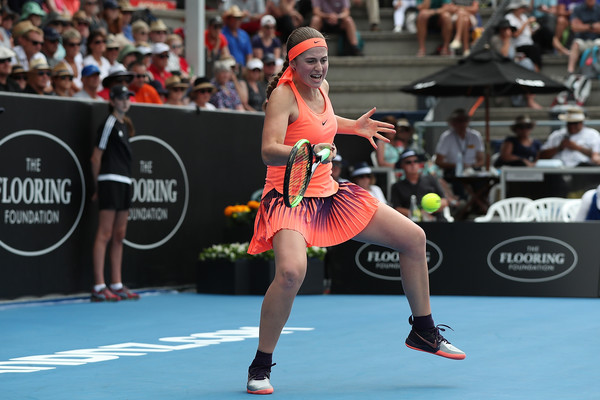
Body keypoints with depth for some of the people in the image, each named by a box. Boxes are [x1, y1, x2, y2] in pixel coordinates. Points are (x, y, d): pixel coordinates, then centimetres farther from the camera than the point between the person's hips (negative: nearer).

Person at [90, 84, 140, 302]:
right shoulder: (108, 124, -7)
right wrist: (98, 186, -4)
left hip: (124, 182, 9)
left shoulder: (124, 125, 18)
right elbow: (96, 157, -7)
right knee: (105, 234, -10)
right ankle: (99, 287, -11)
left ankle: (117, 285, 14)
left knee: (119, 235, 10)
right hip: (110, 182, -9)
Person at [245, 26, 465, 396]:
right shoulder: (283, 95, -17)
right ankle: (260, 368, -17)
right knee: (292, 271, -36)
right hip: (288, 198, -8)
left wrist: (355, 126, 23)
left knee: (414, 238, 8)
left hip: (328, 193, 8)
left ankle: (423, 332, 26)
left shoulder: (322, 87, 6)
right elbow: (269, 151, -32)